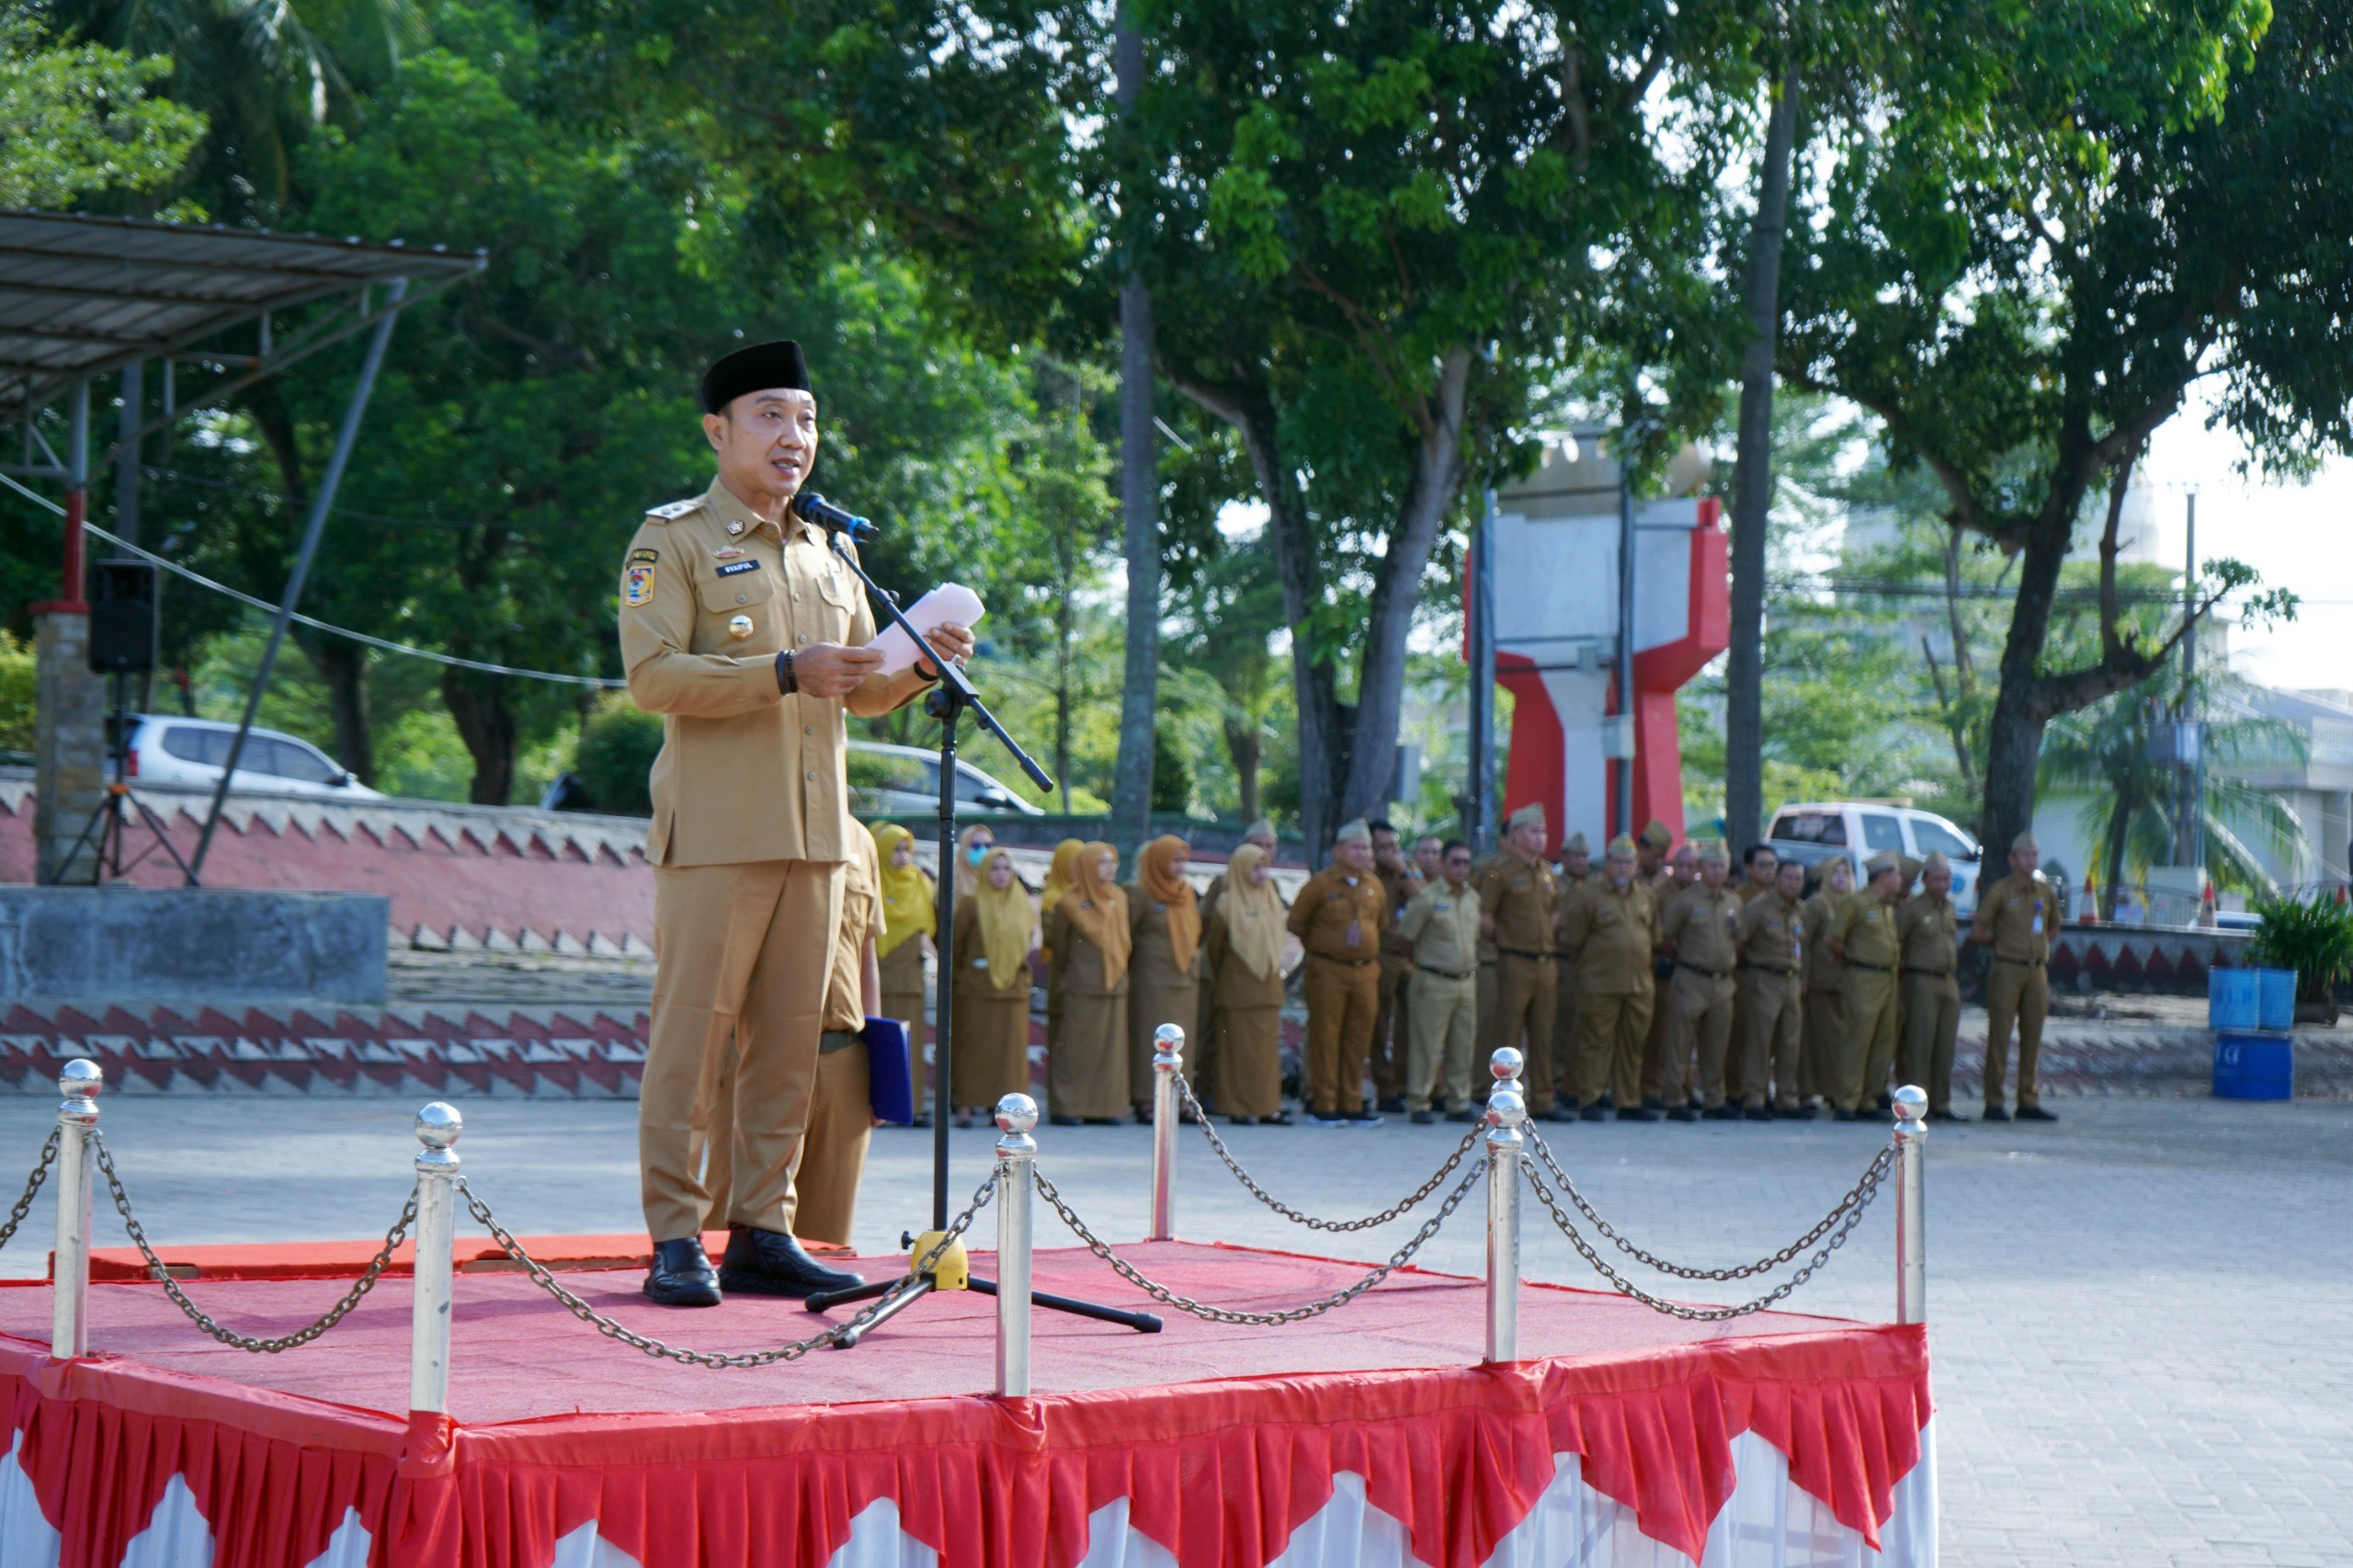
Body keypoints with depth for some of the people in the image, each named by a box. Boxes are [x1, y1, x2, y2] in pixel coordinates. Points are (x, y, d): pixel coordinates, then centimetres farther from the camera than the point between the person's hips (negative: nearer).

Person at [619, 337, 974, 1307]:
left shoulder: (826, 554, 20)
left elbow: (862, 692, 25)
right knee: (689, 1037, -6)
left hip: (815, 835, 6)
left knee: (789, 1045, 6)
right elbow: (652, 675, -12)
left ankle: (762, 1234, 12)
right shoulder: (672, 540, 0)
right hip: (715, 834, -6)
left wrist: (921, 666, 4)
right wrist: (784, 673, -18)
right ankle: (675, 1243, -2)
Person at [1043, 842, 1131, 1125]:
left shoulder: (1119, 899, 10)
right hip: (1079, 988, -6)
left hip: (1113, 984, 6)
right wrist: (1057, 986, -3)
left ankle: (1101, 1106, 11)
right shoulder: (1070, 903, -6)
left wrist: (1120, 972, 11)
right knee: (1074, 1048, -3)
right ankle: (1064, 1107, 1)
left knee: (1109, 1047, 5)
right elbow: (1059, 949, -3)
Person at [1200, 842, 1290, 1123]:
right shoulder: (1227, 905, -5)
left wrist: (1276, 967, 12)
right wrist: (1219, 978, 11)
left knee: (1268, 1046, 4)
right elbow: (1213, 944, 2)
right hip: (1237, 987, -5)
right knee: (1239, 1047, -3)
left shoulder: (1272, 902, 11)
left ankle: (1267, 1105, 7)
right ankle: (1238, 1107, 0)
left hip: (1268, 984, 5)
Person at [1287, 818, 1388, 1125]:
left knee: (1359, 1040, 6)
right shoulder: (1321, 884, -5)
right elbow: (1296, 923, 3)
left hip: (1366, 971, 5)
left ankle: (1351, 1104, 13)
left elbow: (1381, 924, 24)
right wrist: (1318, 948, 8)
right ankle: (1323, 1105, 0)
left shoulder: (1374, 885, 9)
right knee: (1325, 1038, -3)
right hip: (1328, 971, -5)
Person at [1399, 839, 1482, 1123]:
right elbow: (1406, 937, -3)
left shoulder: (1473, 898, 10)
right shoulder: (1428, 898, -8)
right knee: (1427, 1045, -3)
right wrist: (1423, 962, 3)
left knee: (1463, 1046, 8)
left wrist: (1472, 966, 15)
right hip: (1434, 982, -6)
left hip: (1467, 981, 6)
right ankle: (1418, 1104, 3)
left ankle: (1458, 1104, 16)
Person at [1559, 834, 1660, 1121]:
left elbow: (1654, 934, 22)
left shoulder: (1644, 895, 13)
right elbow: (1572, 938, -3)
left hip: (1640, 985, 5)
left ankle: (1630, 1102, 16)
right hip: (1600, 986, -5)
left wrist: (1643, 964, 17)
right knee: (1595, 1043, -3)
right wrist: (1589, 963, 4)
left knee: (1633, 1045, 9)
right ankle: (1589, 1101, 3)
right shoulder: (1588, 893, -5)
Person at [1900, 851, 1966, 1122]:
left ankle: (1941, 1103, 13)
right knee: (1920, 1044, -7)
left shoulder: (1950, 907, 14)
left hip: (1949, 981, 7)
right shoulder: (1912, 907, -7)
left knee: (1945, 1046, 8)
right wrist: (1906, 968, -4)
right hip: (1922, 981, -7)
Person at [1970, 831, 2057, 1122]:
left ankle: (2028, 1102, 12)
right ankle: (1993, 1103, -1)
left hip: (2037, 971, 5)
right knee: (1999, 1037, -4)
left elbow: (2052, 929, 27)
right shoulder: (2000, 891, -3)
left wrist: (2041, 948, 13)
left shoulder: (2045, 890, 12)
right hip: (2007, 970, -5)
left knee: (2032, 1038, 6)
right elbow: (1976, 933, -4)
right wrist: (2003, 943, 6)